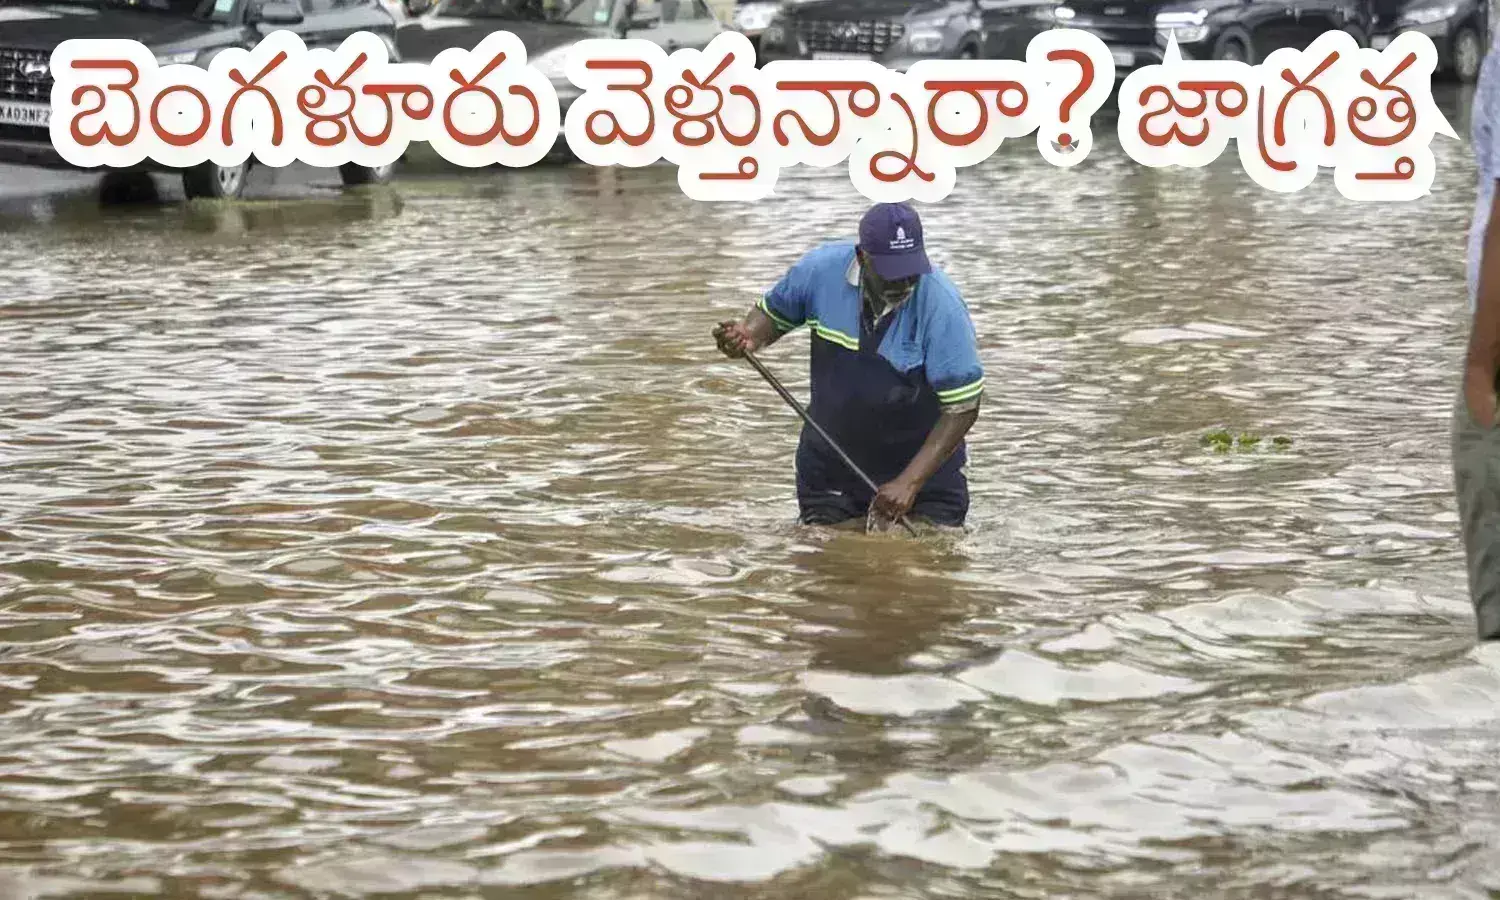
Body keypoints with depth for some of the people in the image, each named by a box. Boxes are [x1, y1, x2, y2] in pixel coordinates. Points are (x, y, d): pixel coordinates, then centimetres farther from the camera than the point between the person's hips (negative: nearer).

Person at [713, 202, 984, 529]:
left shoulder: (942, 306, -24)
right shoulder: (822, 269, -15)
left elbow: (963, 406, -21)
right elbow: (773, 312, 8)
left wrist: (910, 482, -27)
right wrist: (748, 337, -16)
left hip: (923, 459, -2)